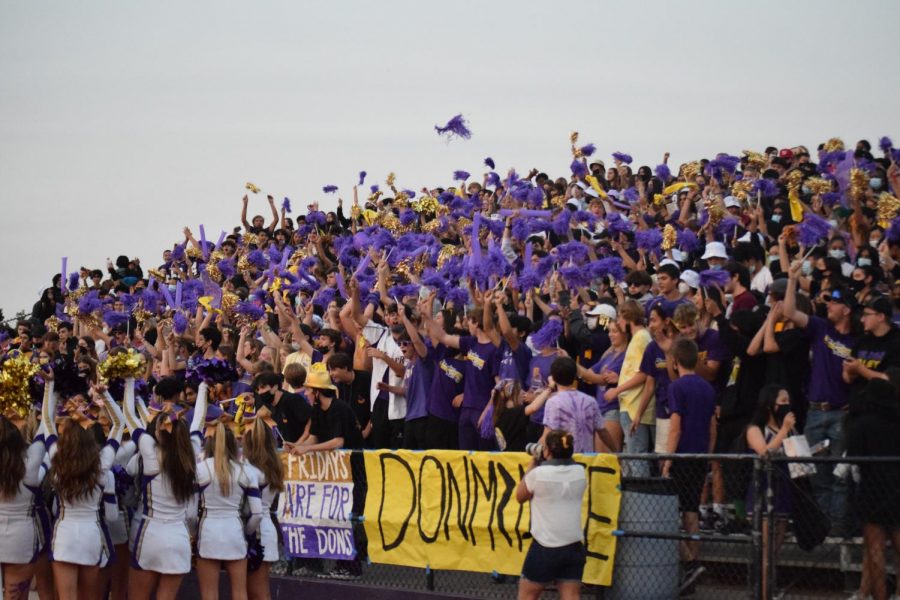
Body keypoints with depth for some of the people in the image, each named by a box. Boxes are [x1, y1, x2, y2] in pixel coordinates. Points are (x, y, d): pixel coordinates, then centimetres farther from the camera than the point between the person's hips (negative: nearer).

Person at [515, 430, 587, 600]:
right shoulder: (580, 472, 1)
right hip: (574, 546, 4)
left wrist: (531, 466, 9)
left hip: (545, 546, -4)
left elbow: (520, 496, 4)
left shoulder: (538, 473, -14)